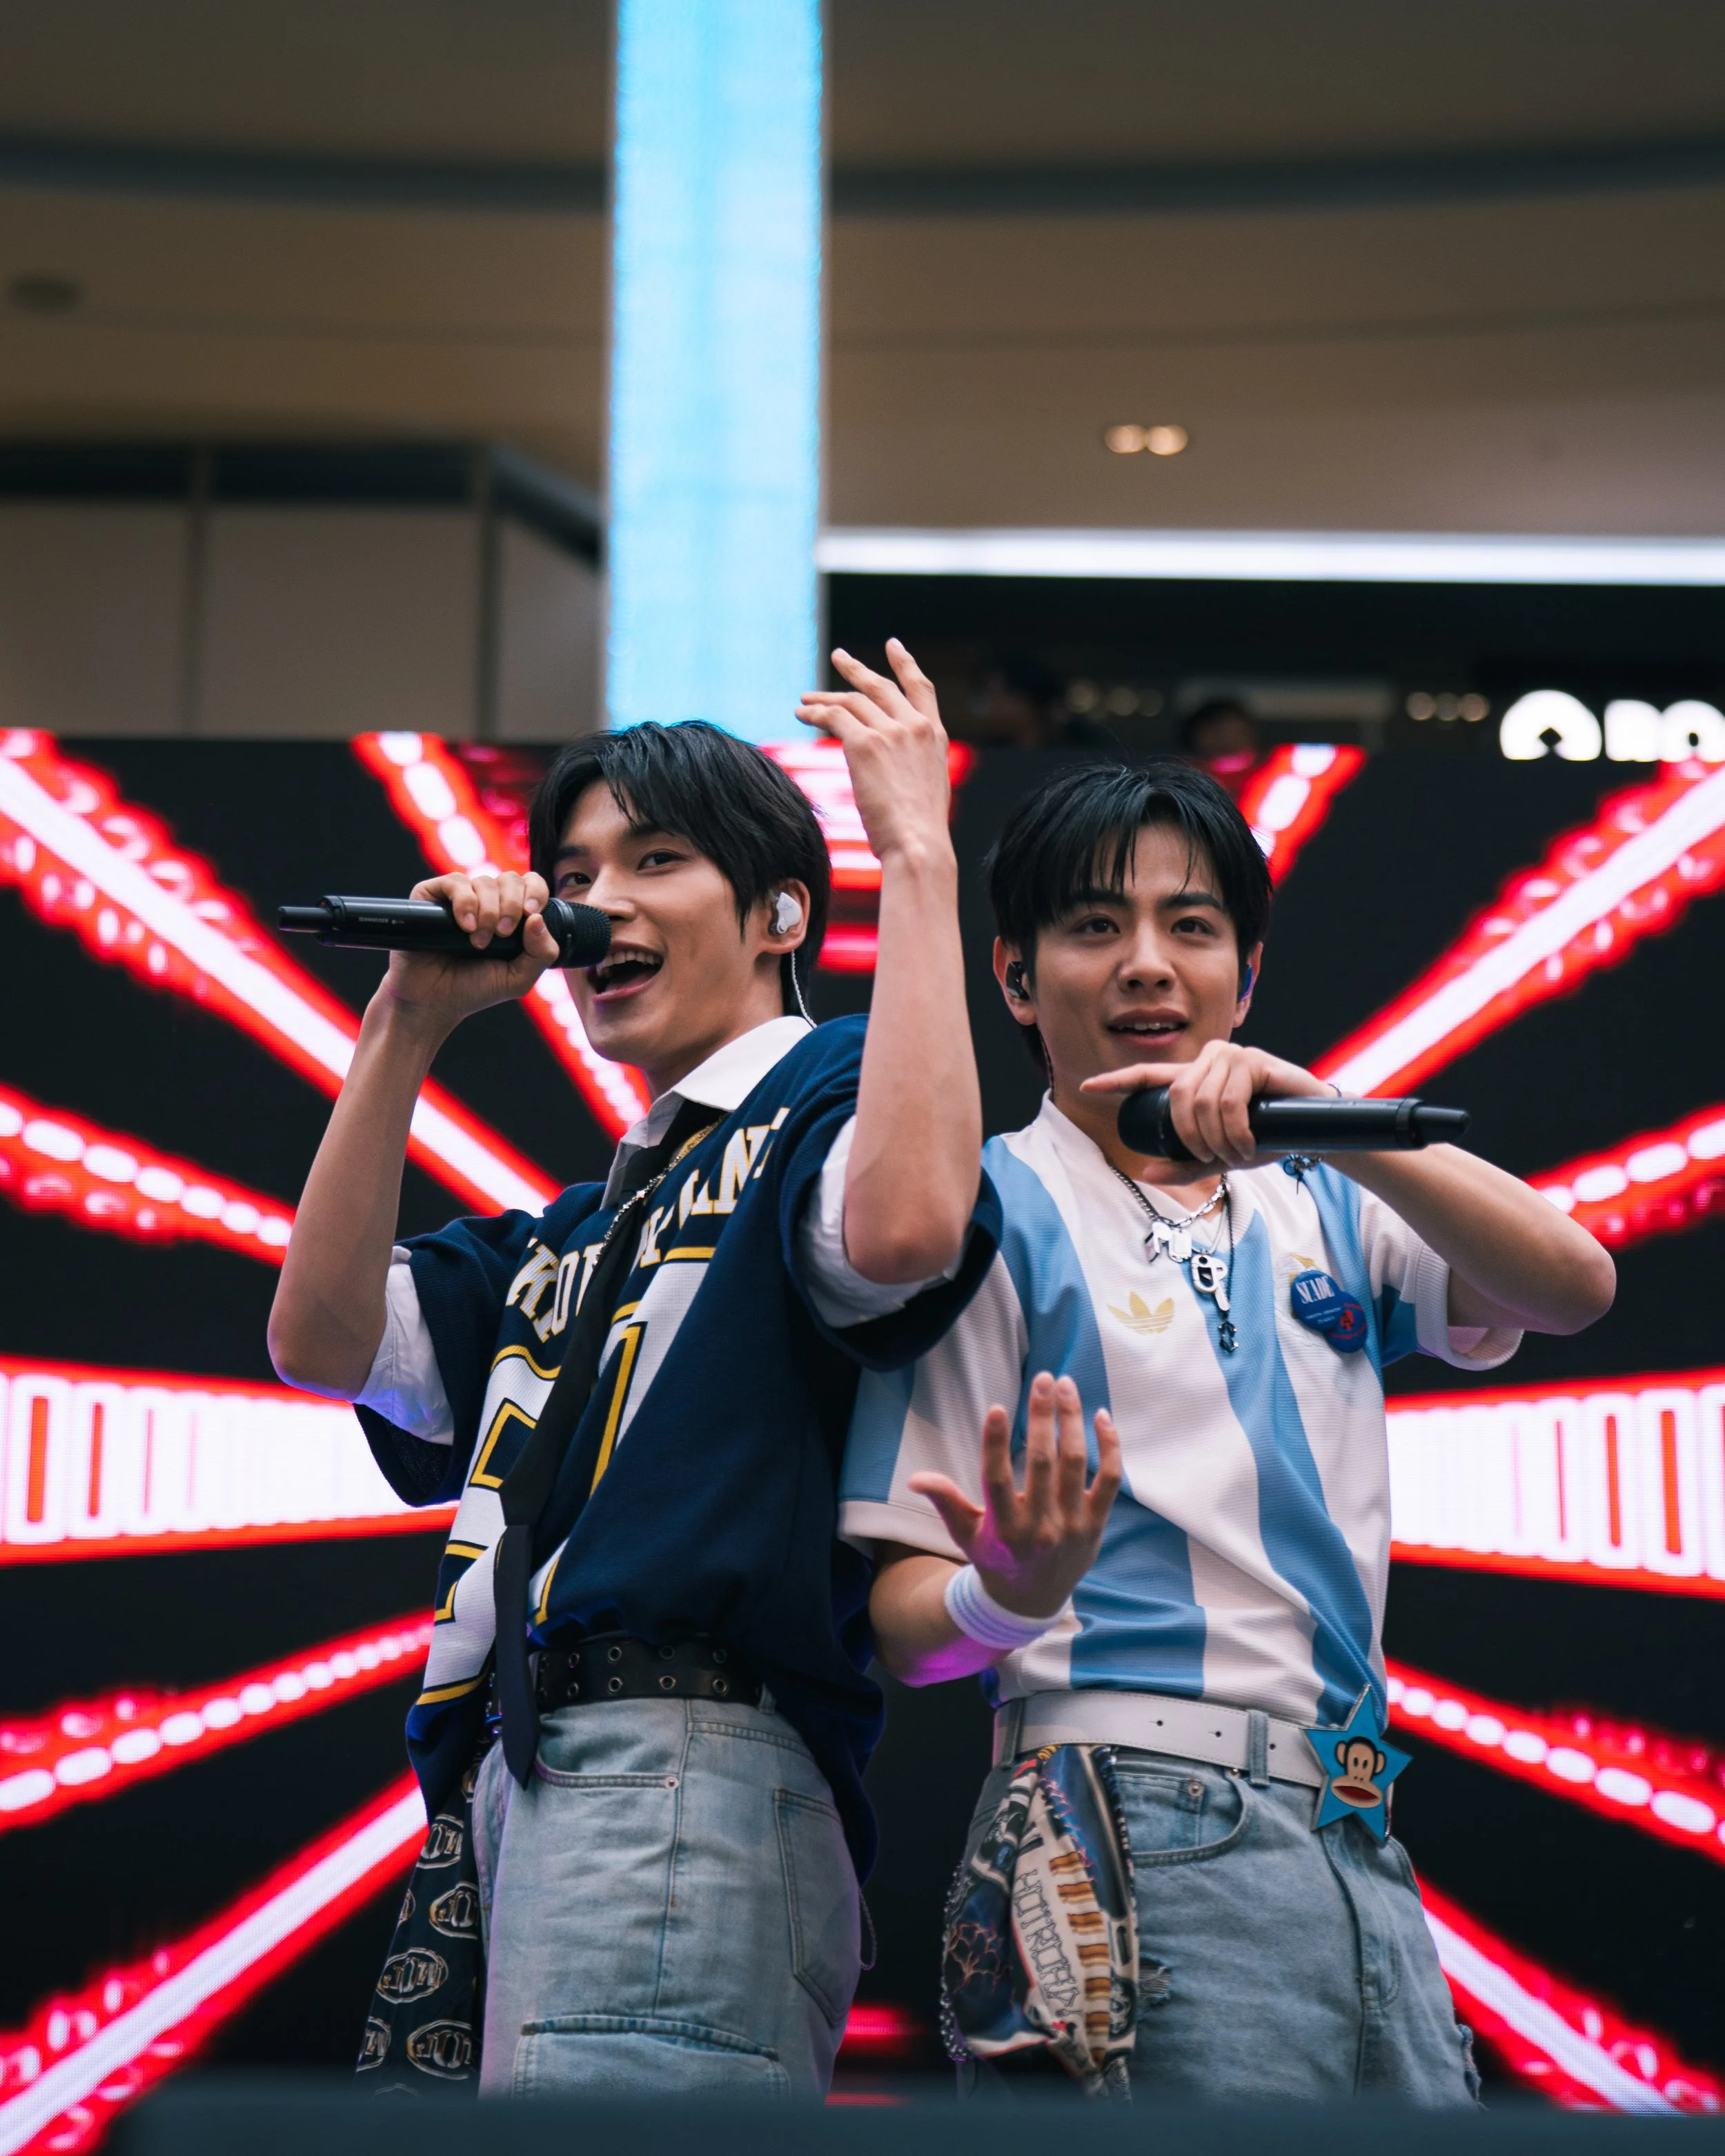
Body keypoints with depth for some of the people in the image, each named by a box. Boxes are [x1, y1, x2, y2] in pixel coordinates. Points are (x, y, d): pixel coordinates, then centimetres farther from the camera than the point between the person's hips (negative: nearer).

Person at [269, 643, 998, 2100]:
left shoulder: (826, 1092, 6)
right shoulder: (574, 1229, 30)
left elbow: (903, 1226, -20)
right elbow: (324, 1342, 17)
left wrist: (916, 856, -12)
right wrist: (408, 1028, 14)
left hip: (686, 1766, -8)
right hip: (500, 1788, 8)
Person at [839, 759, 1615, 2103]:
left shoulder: (1318, 1210, 18)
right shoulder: (994, 1210, 2)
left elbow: (1574, 1286, -1)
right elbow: (905, 1624, -2)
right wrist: (1011, 1594, -26)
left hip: (1363, 1846, 6)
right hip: (1143, 1829, -5)